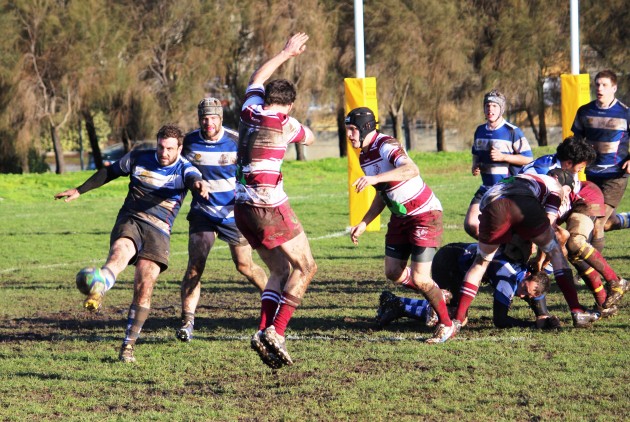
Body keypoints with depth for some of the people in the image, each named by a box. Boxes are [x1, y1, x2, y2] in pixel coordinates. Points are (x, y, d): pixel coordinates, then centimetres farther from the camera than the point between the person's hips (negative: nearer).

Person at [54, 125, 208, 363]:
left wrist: (199, 185, -49)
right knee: (120, 252, -34)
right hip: (129, 220, 1)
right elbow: (110, 172, 24)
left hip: (158, 230, -1)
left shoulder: (183, 169, 1)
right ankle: (96, 293, -65)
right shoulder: (139, 159, 9)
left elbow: (193, 178, -23)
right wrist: (80, 191, 27)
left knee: (144, 287, -12)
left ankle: (128, 346, 3)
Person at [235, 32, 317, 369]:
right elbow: (310, 138, 15)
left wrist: (286, 53, 39)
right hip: (271, 209, -7)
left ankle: (263, 332, -5)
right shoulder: (285, 124, -8)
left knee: (280, 271, 14)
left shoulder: (250, 110, 7)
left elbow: (257, 79, 29)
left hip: (243, 209, 7)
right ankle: (276, 332, -10)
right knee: (305, 267, 5)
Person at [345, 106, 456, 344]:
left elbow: (411, 170, -42)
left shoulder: (387, 146, -22)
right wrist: (363, 224, 13)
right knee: (393, 273, 9)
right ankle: (438, 295, 31)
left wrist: (375, 178, -51)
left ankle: (446, 325, 5)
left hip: (424, 213, -9)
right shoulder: (364, 156, 7)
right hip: (400, 217, 9)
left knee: (419, 278, -14)